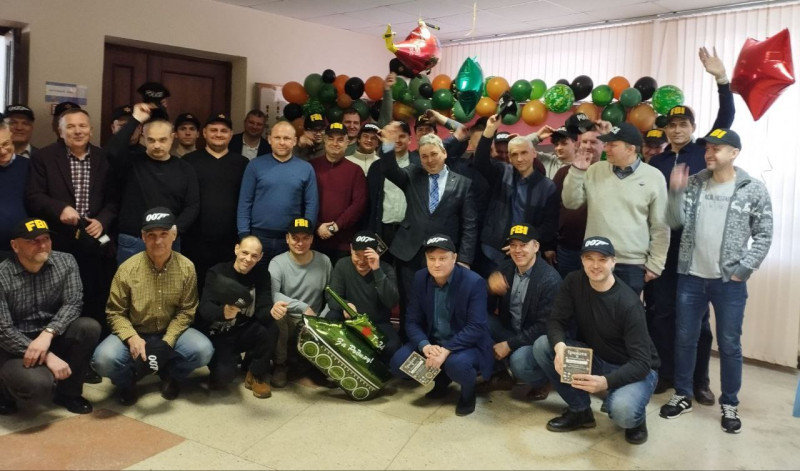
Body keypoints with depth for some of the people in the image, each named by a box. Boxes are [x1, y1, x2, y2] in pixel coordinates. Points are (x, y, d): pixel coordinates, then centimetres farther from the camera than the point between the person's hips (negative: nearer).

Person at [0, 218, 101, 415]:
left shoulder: (65, 262, -6)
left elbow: (73, 303, -12)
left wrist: (48, 333, -31)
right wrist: (47, 356, -25)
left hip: (52, 338, 4)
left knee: (89, 327, -26)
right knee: (38, 384, -32)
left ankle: (68, 392, -4)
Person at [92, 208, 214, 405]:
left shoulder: (187, 268, -10)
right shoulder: (127, 269, -13)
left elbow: (186, 311, -7)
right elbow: (115, 312, -8)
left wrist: (167, 342, -20)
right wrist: (132, 338, -26)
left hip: (171, 333, 1)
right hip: (135, 333, -1)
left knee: (203, 350, -26)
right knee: (103, 359, -30)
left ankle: (170, 375, 9)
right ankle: (127, 380, 8)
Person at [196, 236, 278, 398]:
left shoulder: (262, 274, -4)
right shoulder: (217, 272, -12)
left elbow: (263, 310, -15)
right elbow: (204, 308, -25)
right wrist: (223, 312, -49)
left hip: (243, 332, 3)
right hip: (217, 334, -3)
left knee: (271, 329, -29)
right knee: (223, 376, -29)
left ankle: (256, 375, -2)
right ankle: (221, 372, 12)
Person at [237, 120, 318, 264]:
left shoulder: (306, 168, 2)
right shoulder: (255, 165, 0)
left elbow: (312, 204, 2)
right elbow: (245, 202, 0)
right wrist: (244, 235, -6)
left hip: (292, 239, 1)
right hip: (258, 236, 0)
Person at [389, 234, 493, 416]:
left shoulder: (474, 282, -19)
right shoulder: (420, 278, -5)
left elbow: (476, 327, -23)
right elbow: (412, 321, -4)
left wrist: (446, 350, -34)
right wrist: (425, 345, -24)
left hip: (467, 345, -5)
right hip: (431, 342, 5)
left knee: (457, 364, -37)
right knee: (398, 363, -15)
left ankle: (468, 391, 2)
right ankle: (440, 378, 15)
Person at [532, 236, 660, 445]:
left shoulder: (628, 303, -25)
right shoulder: (573, 282, -11)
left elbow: (641, 362, -27)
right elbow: (556, 321, -11)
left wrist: (605, 382, -44)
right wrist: (559, 346, -35)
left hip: (633, 369, -5)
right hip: (595, 358, 5)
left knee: (622, 410, -36)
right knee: (542, 346, -17)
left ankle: (635, 418, 6)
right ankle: (580, 410, 2)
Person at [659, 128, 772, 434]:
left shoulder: (753, 190, -3)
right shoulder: (693, 183, 4)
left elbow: (763, 235, -2)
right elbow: (676, 222, -3)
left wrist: (742, 270, -9)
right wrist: (676, 192, -17)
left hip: (729, 282, -2)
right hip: (691, 277, 3)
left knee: (729, 345, 7)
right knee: (684, 339, 10)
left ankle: (730, 405, 23)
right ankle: (683, 396, 26)